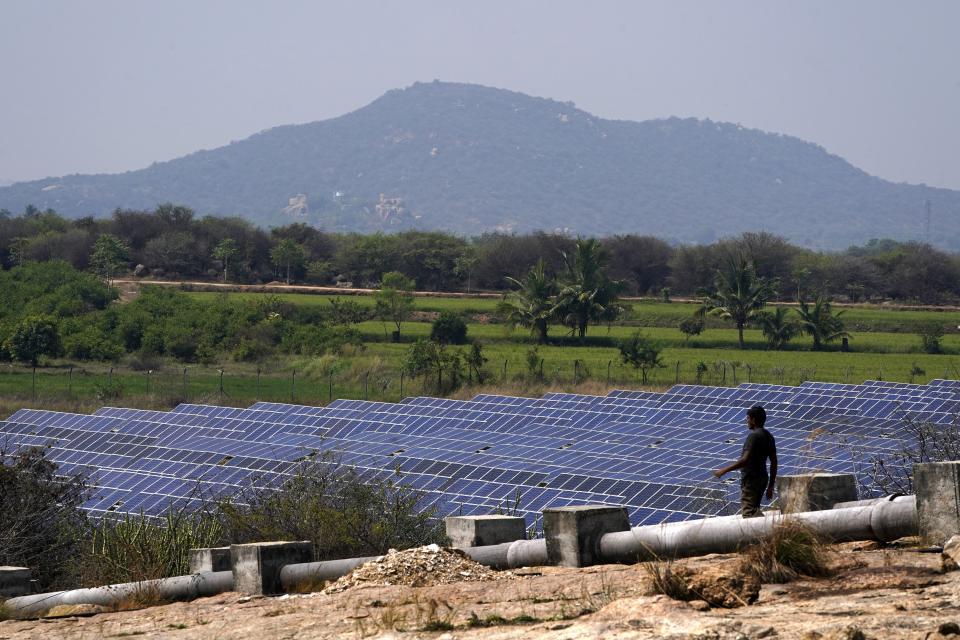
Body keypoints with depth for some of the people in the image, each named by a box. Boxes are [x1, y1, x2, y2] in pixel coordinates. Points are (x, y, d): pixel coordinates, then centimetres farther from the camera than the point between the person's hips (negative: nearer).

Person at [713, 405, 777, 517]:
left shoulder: (754, 436, -16)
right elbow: (774, 463, 13)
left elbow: (745, 460, -24)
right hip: (762, 478, 9)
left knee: (748, 513, -9)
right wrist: (771, 486, 18)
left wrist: (724, 470, -20)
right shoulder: (769, 437, 11)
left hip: (751, 480, -9)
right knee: (754, 510, 17)